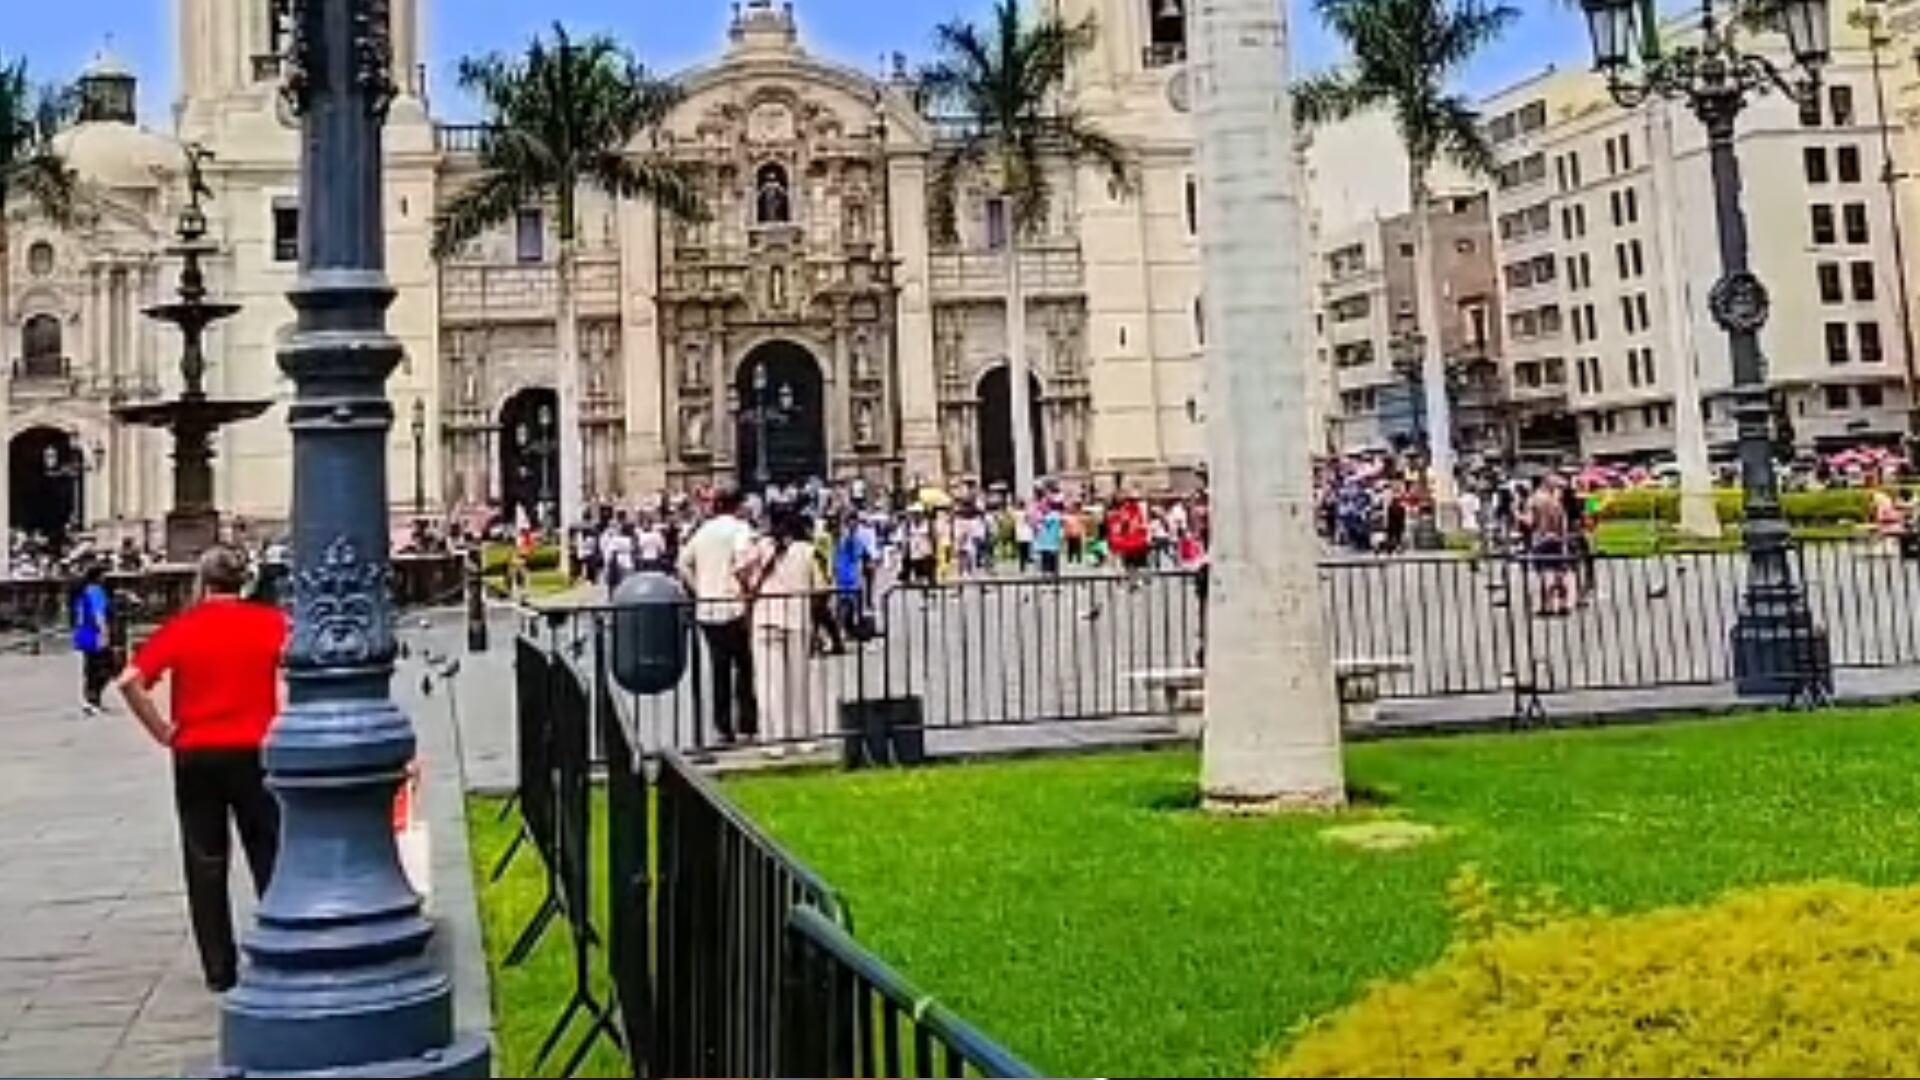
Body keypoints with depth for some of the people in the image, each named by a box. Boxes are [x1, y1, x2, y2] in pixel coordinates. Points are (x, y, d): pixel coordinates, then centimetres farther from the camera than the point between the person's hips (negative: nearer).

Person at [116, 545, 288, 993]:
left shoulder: (182, 627, -2)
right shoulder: (270, 622, -2)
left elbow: (130, 681, -11)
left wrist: (162, 731, -3)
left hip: (195, 755, 1)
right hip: (252, 753, -1)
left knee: (205, 865, 9)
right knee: (269, 857, 10)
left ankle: (219, 970, 12)